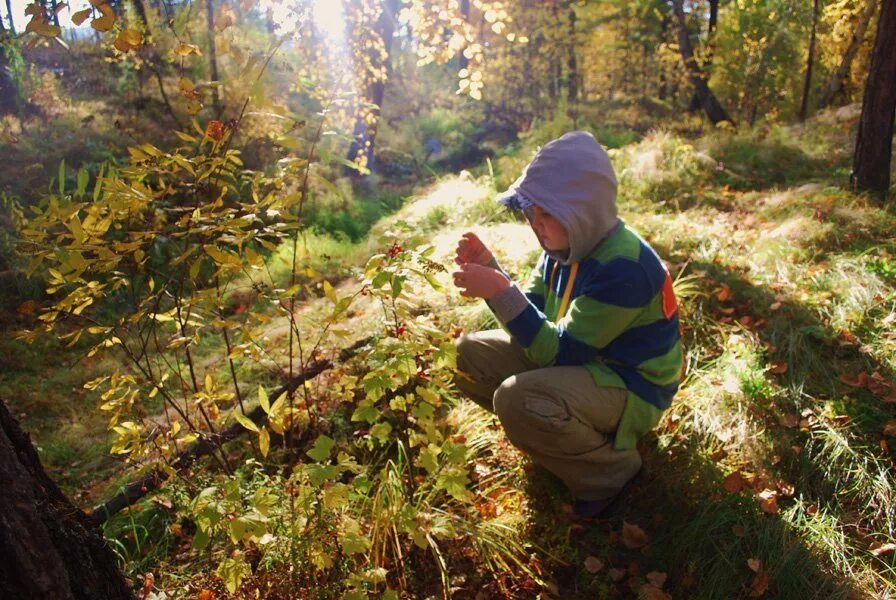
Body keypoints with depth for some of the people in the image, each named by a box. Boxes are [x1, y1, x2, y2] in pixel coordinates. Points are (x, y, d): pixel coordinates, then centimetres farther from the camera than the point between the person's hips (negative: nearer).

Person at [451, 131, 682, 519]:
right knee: (469, 353, -1)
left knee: (517, 399, -34)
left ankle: (611, 469, -6)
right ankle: (553, 432, 11)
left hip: (631, 389, -8)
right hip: (582, 357, 8)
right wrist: (489, 269, -15)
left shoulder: (623, 268, -29)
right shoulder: (568, 242, -4)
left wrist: (500, 292, -35)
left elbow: (558, 352, -28)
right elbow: (533, 315, 1)